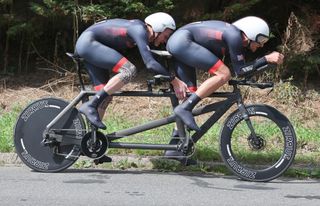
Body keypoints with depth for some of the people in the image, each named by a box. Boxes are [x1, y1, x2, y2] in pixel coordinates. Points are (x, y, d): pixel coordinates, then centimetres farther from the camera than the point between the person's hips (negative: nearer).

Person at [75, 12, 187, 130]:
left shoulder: (140, 29, 9)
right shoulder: (140, 30, -20)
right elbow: (150, 63, -29)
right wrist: (174, 80, -27)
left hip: (86, 45, 10)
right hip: (88, 42, -10)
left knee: (105, 96, 6)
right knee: (129, 70, -24)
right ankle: (90, 106, -23)